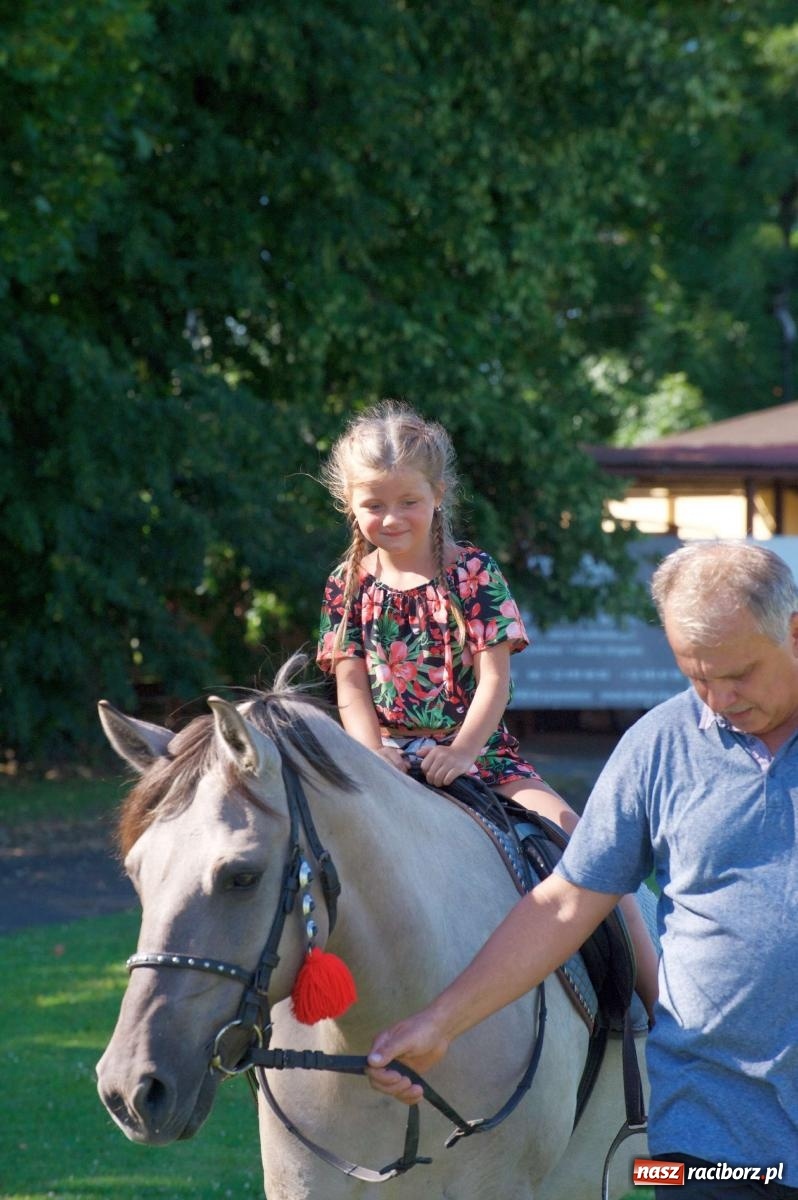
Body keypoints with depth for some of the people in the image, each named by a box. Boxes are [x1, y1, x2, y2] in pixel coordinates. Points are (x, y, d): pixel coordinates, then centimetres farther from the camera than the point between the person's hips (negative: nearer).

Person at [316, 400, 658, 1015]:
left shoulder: (473, 573, -2)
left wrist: (461, 751, -22)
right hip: (387, 757, 2)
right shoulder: (350, 586, 5)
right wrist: (376, 760, -17)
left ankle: (657, 988, -15)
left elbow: (494, 678, -7)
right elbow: (352, 689, 1)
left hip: (478, 749, -2)